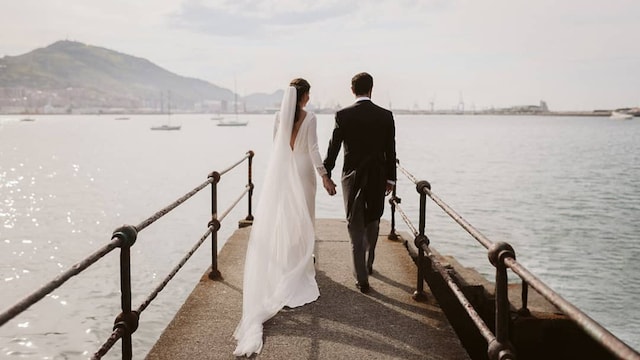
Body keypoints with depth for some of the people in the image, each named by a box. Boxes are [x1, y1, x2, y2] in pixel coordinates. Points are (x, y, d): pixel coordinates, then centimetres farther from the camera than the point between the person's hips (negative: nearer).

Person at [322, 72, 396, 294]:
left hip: (352, 177, -2)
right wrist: (390, 179, 10)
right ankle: (368, 263, 40)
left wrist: (326, 175, 4)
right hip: (378, 177, 2)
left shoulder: (343, 115, -8)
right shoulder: (386, 116, -4)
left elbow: (333, 147, -6)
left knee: (356, 227, 4)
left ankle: (362, 278, 3)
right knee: (372, 222, 22)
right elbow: (390, 151, 0)